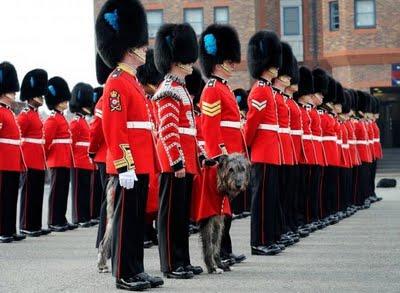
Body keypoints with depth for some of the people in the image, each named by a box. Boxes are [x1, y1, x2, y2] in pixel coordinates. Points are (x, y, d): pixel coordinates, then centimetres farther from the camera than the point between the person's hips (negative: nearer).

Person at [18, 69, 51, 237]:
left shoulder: (36, 115, 17)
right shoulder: (25, 115, -11)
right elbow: (17, 138, -15)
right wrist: (23, 158, -12)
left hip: (39, 162, 9)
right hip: (30, 162, -9)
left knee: (38, 194, 10)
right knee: (29, 194, -5)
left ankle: (35, 226, 15)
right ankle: (26, 227, -1)